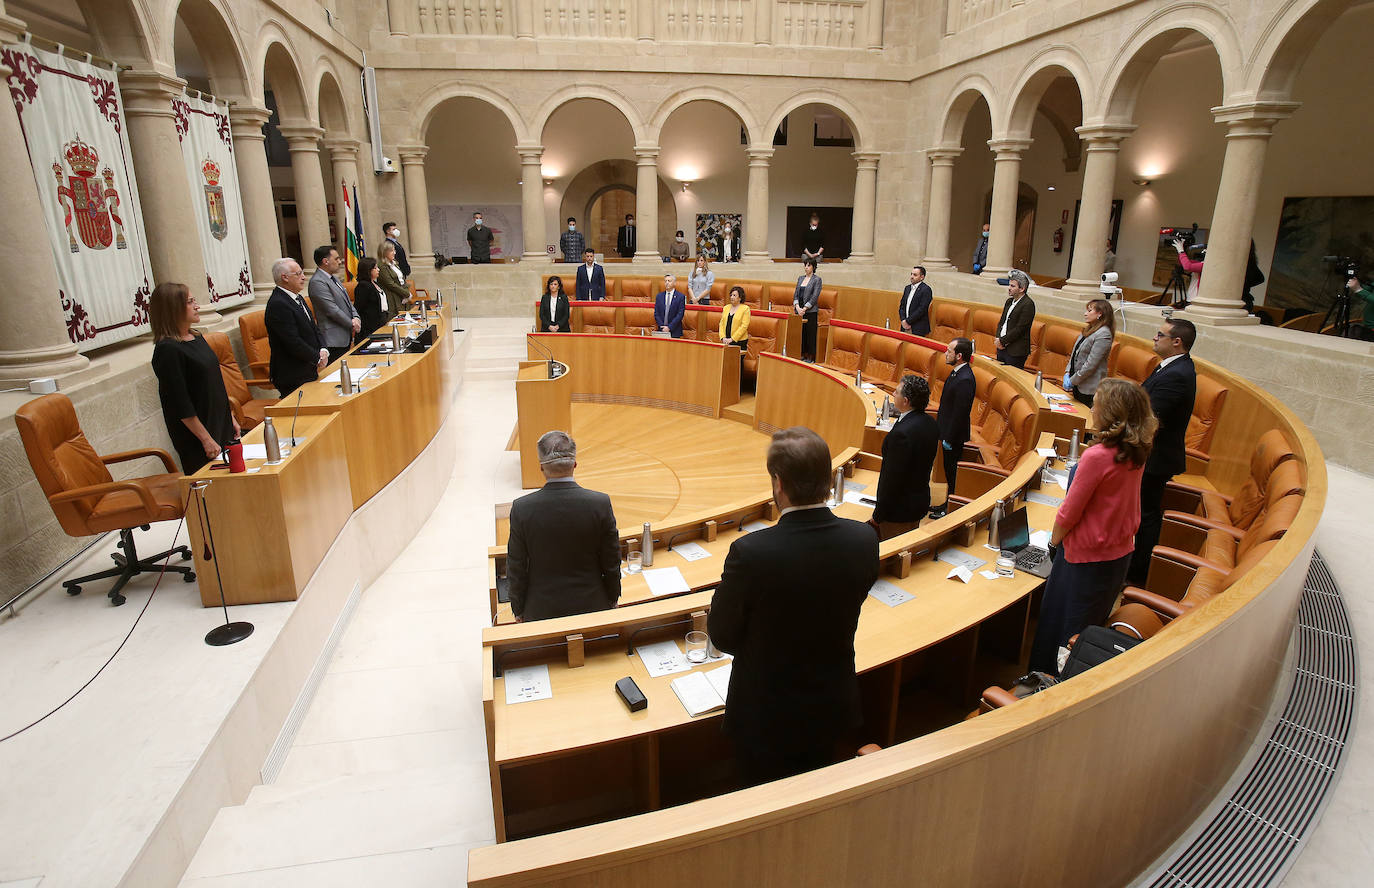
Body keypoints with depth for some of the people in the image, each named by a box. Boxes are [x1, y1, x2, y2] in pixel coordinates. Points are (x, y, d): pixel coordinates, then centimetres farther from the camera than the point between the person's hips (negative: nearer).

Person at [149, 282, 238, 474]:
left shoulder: (196, 337, 9)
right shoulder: (168, 349, -17)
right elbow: (180, 404, -19)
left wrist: (231, 418, 17)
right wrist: (206, 439, -18)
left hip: (221, 426, 8)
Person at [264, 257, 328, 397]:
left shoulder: (297, 298, 12)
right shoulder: (278, 304, -19)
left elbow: (314, 328, 15)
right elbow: (293, 342, -23)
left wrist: (323, 350, -3)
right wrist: (318, 358, -11)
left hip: (308, 372, 9)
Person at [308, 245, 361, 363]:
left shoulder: (333, 278, 16)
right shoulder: (317, 282, -15)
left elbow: (347, 301, 17)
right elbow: (332, 310, -19)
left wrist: (356, 318, -1)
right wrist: (352, 324, -9)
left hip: (345, 336, 9)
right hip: (334, 339, -9)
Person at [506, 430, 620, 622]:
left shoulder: (522, 508, -14)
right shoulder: (600, 503, -15)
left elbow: (516, 569, -5)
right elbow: (612, 563, -6)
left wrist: (519, 612, 9)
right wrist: (612, 601, 10)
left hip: (541, 611, 0)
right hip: (591, 606, 0)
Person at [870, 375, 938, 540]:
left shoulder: (902, 433, -29)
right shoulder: (930, 423, 0)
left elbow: (892, 478, -24)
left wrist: (877, 516, -13)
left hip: (900, 509, -9)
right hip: (921, 501, 9)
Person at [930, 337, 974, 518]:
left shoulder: (965, 380, -27)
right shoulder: (957, 372, 4)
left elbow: (960, 414, -25)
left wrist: (949, 439, -19)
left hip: (954, 437, -10)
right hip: (948, 433, 10)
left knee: (953, 474, 6)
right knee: (949, 473, 21)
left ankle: (951, 509, 20)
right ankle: (948, 504, 36)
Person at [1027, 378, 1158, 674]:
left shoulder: (1097, 456, -27)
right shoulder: (1136, 454, -3)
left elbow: (1070, 511, -18)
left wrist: (1055, 539, -4)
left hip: (1087, 556, -8)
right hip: (1121, 551, 8)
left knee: (1062, 627, 10)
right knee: (1094, 623, 24)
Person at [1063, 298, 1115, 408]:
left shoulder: (1103, 335, -17)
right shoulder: (1089, 330, 11)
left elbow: (1090, 365, -20)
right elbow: (1074, 354, 14)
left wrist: (1072, 381, -16)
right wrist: (1067, 373, 1)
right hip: (1077, 384, 9)